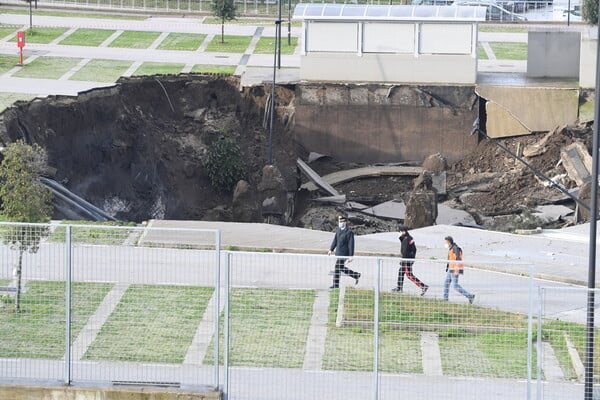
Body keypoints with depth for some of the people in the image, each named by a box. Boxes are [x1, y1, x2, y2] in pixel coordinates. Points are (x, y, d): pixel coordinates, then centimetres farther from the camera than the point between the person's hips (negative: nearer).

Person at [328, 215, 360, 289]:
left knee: (337, 268, -6)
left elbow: (351, 245, -17)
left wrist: (351, 256, -18)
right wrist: (331, 249, 13)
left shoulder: (349, 232, -17)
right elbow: (335, 240, 17)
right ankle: (356, 275, 31)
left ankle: (336, 284, 4)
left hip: (344, 253, -9)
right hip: (338, 252, 9)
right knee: (342, 268, 16)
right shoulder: (338, 230, 7)